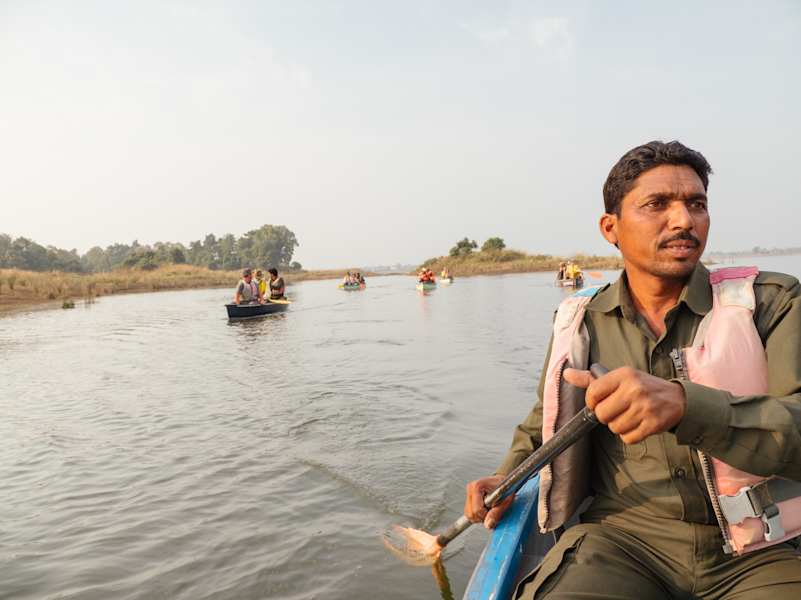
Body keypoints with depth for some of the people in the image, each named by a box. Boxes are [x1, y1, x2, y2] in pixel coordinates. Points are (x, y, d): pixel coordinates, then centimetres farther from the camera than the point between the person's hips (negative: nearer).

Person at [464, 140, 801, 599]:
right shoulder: (579, 321, 5)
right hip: (622, 540, 1)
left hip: (761, 555, 0)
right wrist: (508, 478, 5)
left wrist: (686, 404, -33)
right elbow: (545, 422, 21)